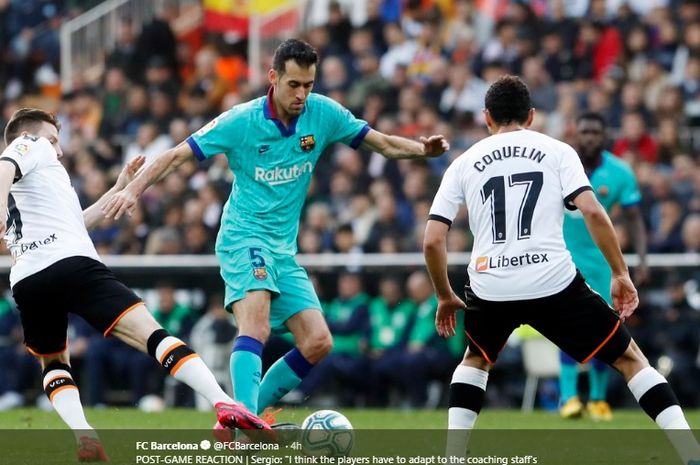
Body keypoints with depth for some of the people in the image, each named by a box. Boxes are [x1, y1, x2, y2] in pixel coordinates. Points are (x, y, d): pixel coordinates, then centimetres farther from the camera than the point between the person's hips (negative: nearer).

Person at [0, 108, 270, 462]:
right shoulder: (33, 146, 16)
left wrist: (118, 190, 44)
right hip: (72, 263, -6)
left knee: (53, 363, 27)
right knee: (150, 332, -12)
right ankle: (224, 405, -26)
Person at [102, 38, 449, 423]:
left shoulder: (323, 114, -1)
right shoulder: (241, 121, -12)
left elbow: (384, 144, 6)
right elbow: (178, 155, -8)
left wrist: (423, 149, -12)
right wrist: (133, 189, -19)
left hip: (285, 247, 6)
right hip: (244, 236, -6)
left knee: (318, 344, -4)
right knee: (256, 326, -30)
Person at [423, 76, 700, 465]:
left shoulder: (464, 163, 15)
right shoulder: (557, 151, 9)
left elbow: (433, 241, 9)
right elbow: (593, 213, -5)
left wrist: (445, 297, 23)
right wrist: (621, 275, 2)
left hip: (490, 288, 2)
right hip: (554, 283, -2)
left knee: (477, 359, 33)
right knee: (629, 358, 11)